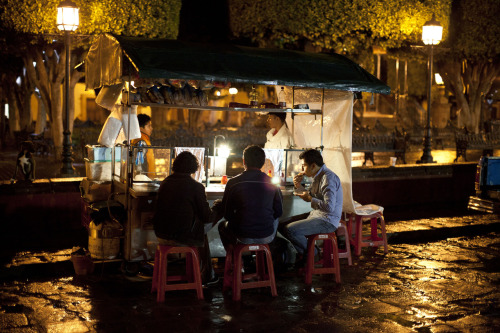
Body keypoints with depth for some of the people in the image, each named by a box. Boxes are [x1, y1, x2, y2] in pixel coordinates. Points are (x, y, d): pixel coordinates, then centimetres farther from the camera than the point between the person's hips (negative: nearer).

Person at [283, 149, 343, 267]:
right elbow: (310, 196, 24)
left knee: (290, 230, -22)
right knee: (284, 225, 8)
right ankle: (300, 255, 16)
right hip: (317, 215, 10)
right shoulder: (318, 176, 12)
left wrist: (310, 199, -17)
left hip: (327, 221, -10)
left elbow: (329, 207, -30)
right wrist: (299, 186, 6)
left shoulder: (328, 178, -20)